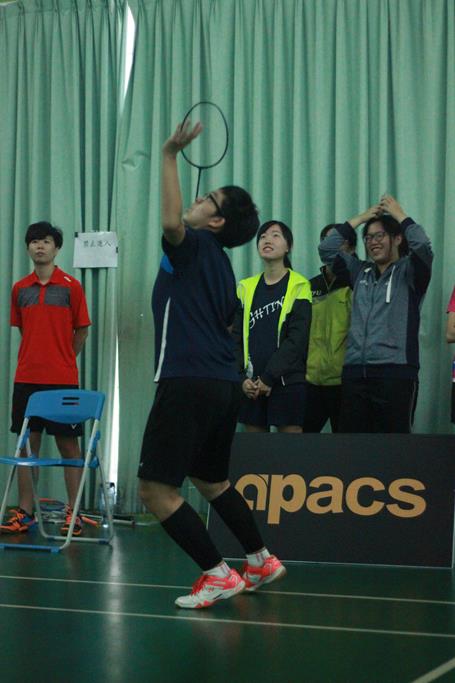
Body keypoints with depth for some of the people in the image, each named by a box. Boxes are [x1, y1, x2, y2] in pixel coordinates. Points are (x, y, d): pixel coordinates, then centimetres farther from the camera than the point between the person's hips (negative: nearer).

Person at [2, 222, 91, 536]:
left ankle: (73, 513, 5)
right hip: (27, 378, 3)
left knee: (68, 443, 0)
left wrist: (63, 361, 9)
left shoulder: (71, 286, -1)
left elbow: (81, 331, 4)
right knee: (27, 443, 5)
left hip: (62, 380, -3)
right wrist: (37, 358, 12)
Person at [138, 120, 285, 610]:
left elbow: (171, 221, -28)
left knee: (155, 490, -7)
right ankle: (261, 562, 32)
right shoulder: (219, 265, 20)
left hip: (188, 382, -10)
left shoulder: (194, 244, -5)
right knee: (210, 480, 26)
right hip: (223, 383, 10)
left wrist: (170, 155, -24)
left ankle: (218, 574, -5)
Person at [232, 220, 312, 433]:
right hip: (251, 385, 4)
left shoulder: (298, 286, -1)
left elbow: (297, 339, -9)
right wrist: (242, 377, -4)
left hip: (287, 381, -4)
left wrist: (269, 377, -13)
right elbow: (237, 338, 10)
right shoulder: (246, 288, 13)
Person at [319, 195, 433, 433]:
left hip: (395, 371, -5)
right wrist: (360, 218, 13)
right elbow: (326, 249, 14)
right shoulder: (360, 272, 19)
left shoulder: (407, 271, 4)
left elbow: (423, 246, -15)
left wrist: (399, 215, -2)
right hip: (355, 371, 5)